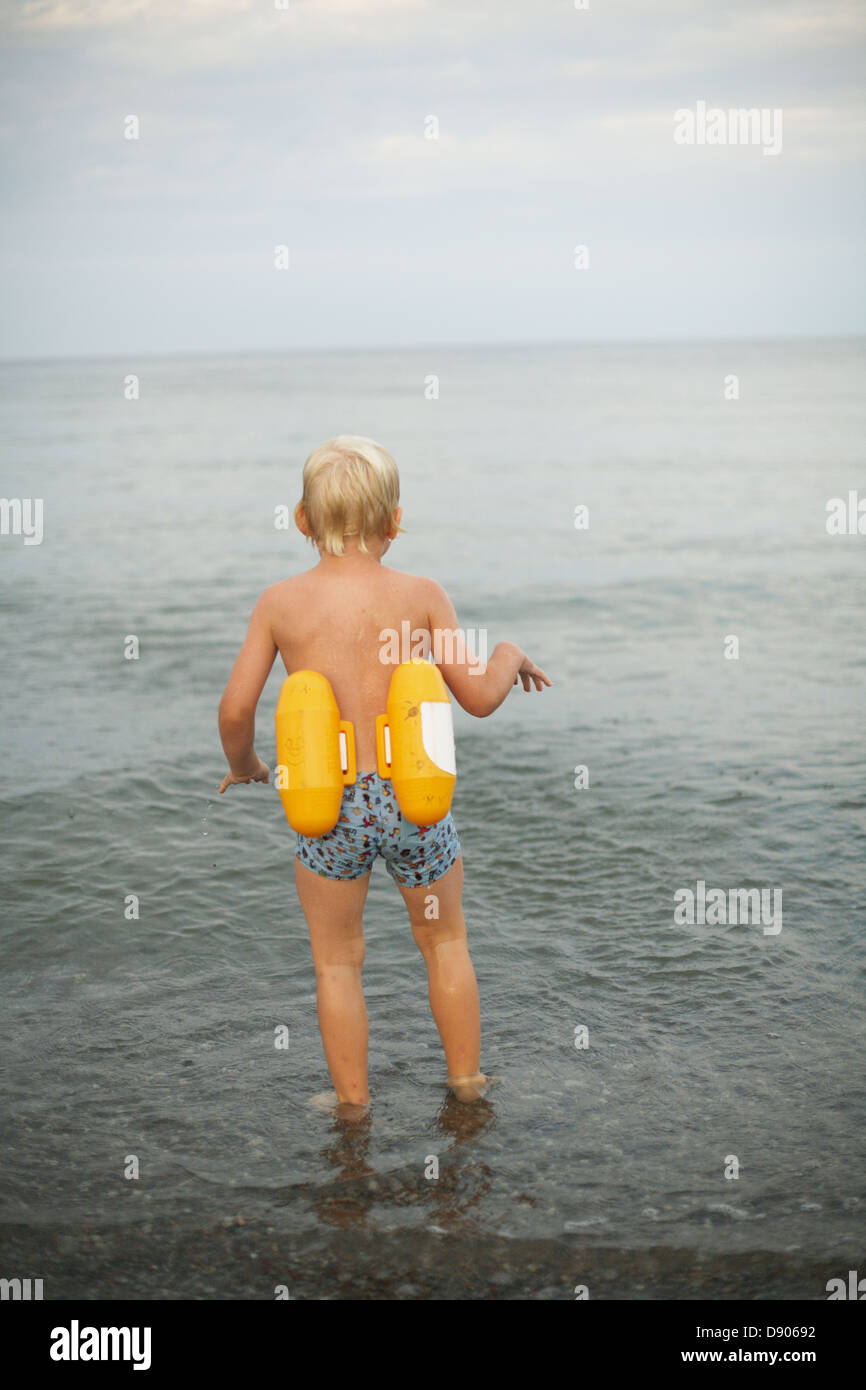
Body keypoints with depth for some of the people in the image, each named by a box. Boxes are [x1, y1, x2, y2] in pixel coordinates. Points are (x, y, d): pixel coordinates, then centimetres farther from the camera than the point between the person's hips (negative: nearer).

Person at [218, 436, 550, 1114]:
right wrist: (510, 654, 16)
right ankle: (468, 1084, 35)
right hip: (414, 799, 0)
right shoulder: (420, 594, -5)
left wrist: (243, 764, 16)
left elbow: (236, 709, -5)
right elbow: (478, 696, -4)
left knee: (337, 961, 18)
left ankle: (353, 1106, 26)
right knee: (445, 942, 23)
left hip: (328, 806, 0)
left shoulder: (280, 602, -3)